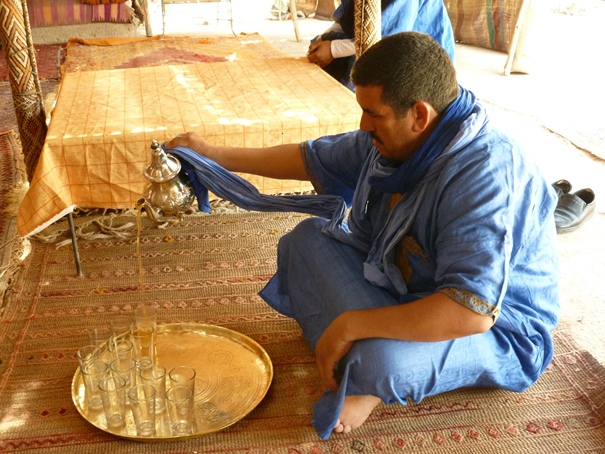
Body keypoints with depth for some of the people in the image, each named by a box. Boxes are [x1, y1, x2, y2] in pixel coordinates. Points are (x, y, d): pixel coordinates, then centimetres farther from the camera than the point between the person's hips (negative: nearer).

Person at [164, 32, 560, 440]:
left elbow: (472, 310, -40)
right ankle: (361, 356, -10)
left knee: (383, 359, -38)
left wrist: (350, 325, -34)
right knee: (308, 237, 0)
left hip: (496, 327, -8)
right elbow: (312, 158, 8)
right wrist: (216, 156, 9)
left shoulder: (484, 174, -33)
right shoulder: (392, 140, -7)